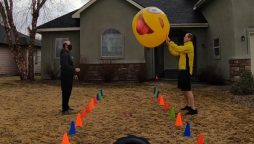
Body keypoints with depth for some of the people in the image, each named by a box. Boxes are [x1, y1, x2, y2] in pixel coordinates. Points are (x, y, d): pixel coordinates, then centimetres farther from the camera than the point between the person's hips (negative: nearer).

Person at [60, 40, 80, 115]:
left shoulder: (67, 54, 19)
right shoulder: (64, 54, -14)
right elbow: (65, 65, -26)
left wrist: (73, 73, 23)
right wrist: (74, 69, -24)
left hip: (68, 76, 11)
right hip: (66, 76, -11)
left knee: (67, 92, 17)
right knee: (66, 92, -7)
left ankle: (66, 107, 29)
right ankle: (64, 109, -2)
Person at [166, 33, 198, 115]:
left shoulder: (189, 46, -10)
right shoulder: (185, 47, 20)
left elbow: (178, 49, -25)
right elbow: (175, 53, 14)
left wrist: (170, 42, -18)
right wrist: (169, 45, 5)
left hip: (186, 70, -10)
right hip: (182, 70, 10)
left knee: (187, 89, -13)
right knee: (184, 89, 14)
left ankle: (193, 109, -13)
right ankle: (188, 105, 24)